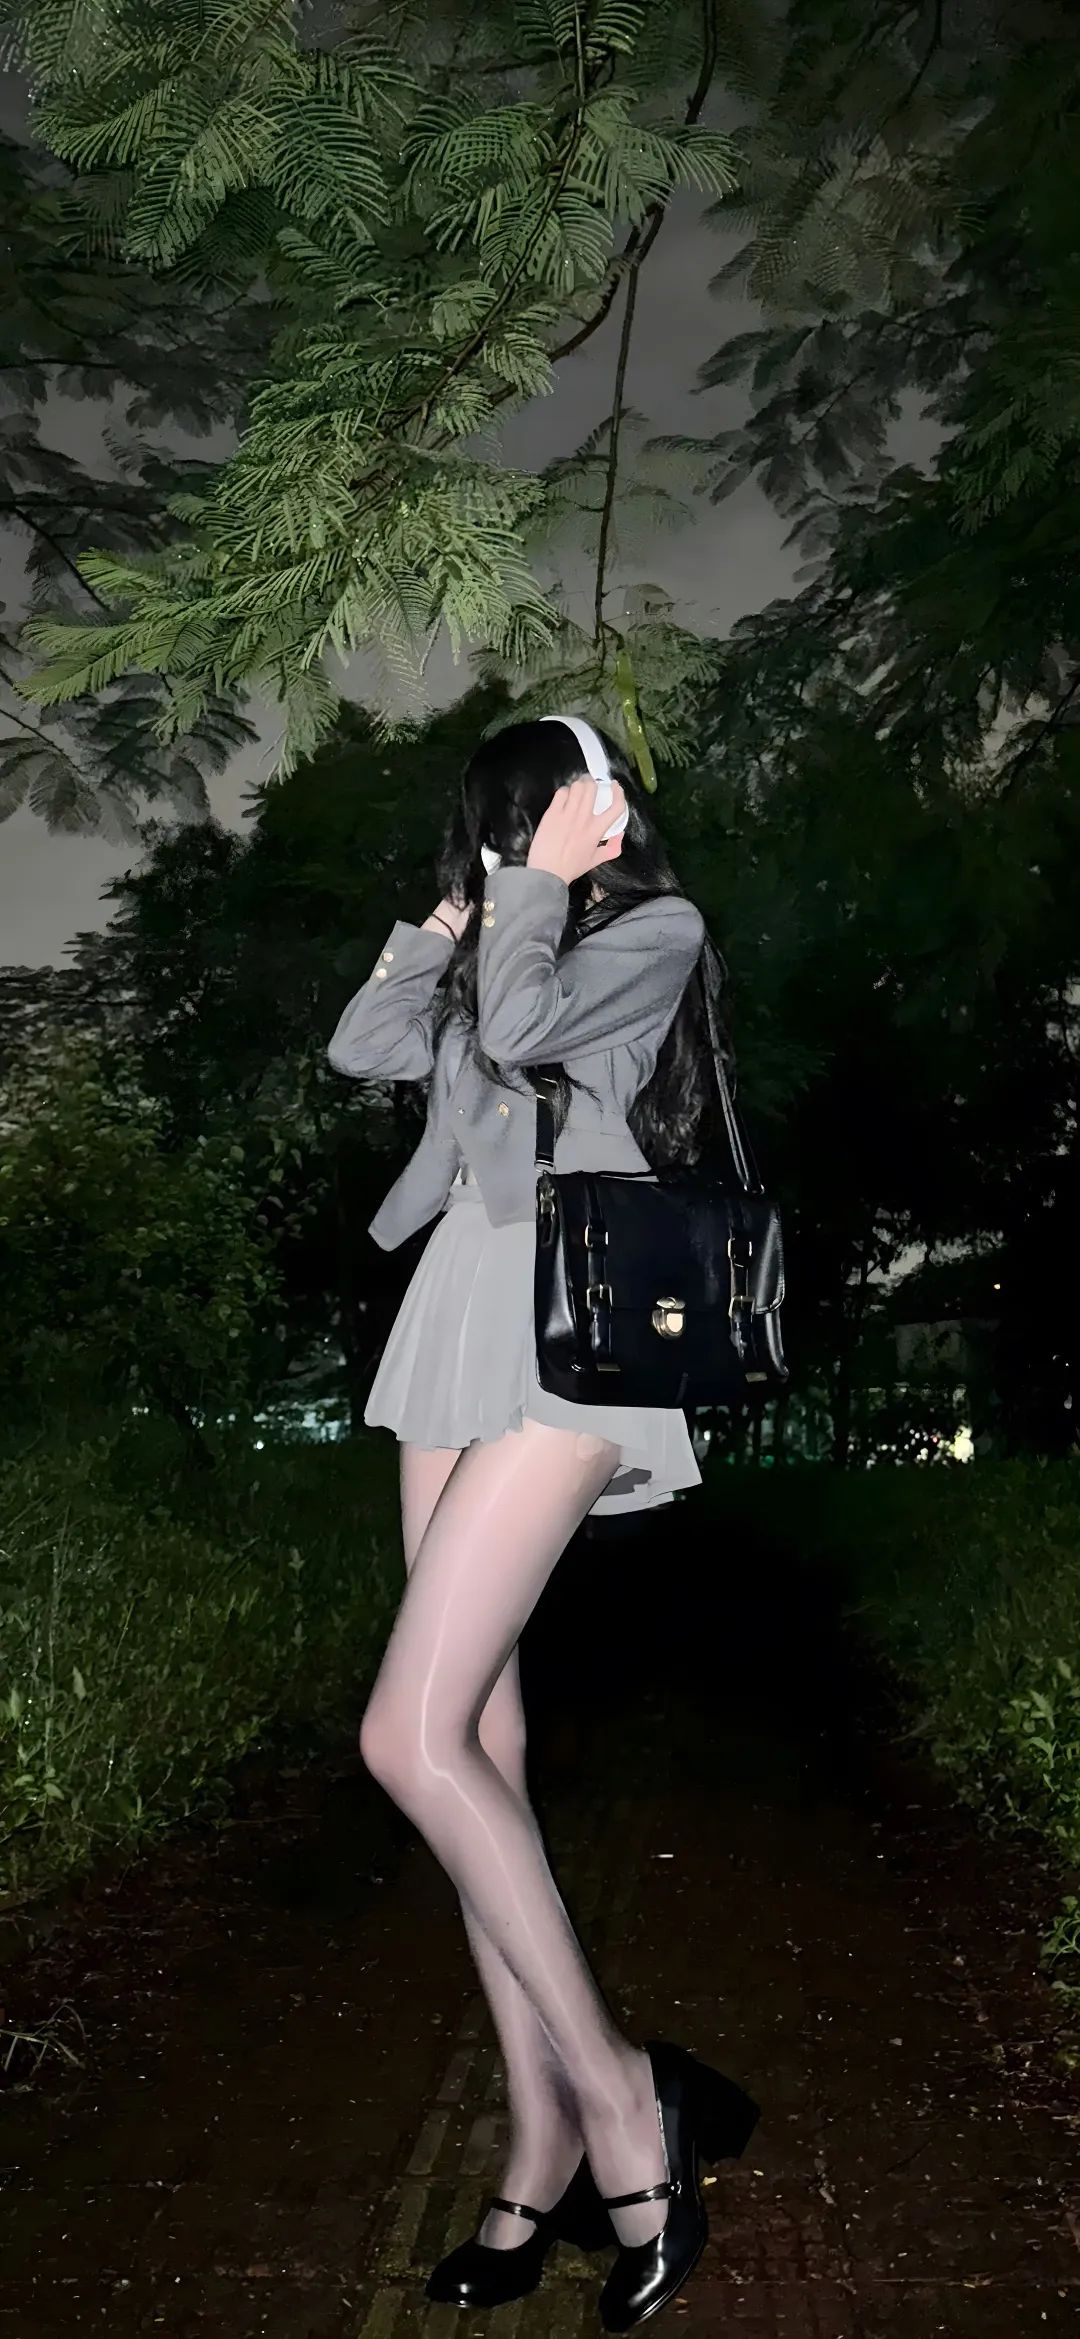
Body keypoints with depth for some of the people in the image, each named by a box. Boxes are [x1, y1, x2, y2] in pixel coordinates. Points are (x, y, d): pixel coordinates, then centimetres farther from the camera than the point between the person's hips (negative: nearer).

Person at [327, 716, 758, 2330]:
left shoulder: (657, 925, 2)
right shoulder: (501, 947, 23)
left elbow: (521, 1023, -14)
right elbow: (363, 1047, 18)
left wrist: (530, 886, 1)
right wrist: (455, 909, 12)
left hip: (564, 1321, -8)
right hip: (460, 1320, 8)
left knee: (415, 1734, -16)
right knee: (476, 1735, 3)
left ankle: (614, 2092, -2)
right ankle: (545, 2152, 12)